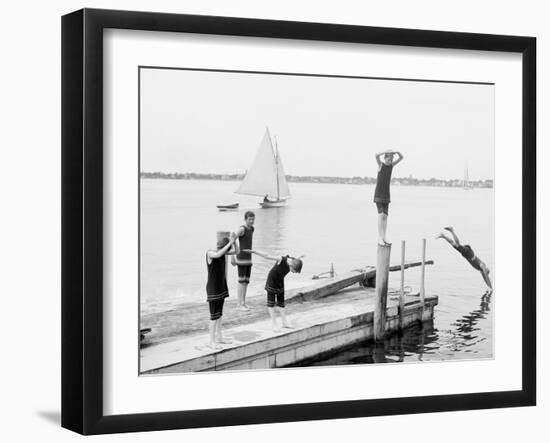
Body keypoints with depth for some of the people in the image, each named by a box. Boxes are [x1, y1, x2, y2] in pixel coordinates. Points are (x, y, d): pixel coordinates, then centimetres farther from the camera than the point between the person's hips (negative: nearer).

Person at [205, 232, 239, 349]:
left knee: (219, 313, 14)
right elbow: (218, 255, -42)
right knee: (214, 316, -5)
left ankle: (219, 337, 23)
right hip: (213, 289, -8)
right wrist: (230, 242, -38)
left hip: (221, 287, 8)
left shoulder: (222, 251, 2)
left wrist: (234, 241, -16)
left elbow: (237, 252, 2)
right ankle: (212, 341, 3)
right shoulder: (210, 253, -20)